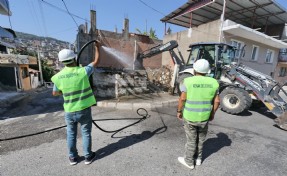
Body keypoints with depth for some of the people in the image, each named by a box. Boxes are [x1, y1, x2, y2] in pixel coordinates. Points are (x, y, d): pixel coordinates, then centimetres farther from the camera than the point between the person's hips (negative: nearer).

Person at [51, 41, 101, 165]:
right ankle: (88, 156, 29)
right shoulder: (83, 71, -16)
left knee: (71, 134, 20)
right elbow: (96, 61, -1)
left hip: (69, 111, 3)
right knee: (86, 133, 14)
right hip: (84, 110, -2)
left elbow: (55, 93, 10)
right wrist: (97, 47, 12)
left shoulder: (58, 77, -6)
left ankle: (73, 158, 36)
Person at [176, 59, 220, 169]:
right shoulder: (213, 82, -5)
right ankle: (198, 158, 42)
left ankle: (189, 162, 32)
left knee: (191, 140, 15)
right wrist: (212, 113, 12)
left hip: (189, 116, -3)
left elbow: (182, 99, -17)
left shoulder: (188, 81, -16)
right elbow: (217, 101, -2)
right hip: (204, 117, 3)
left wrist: (179, 111, -3)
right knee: (200, 138, 24)